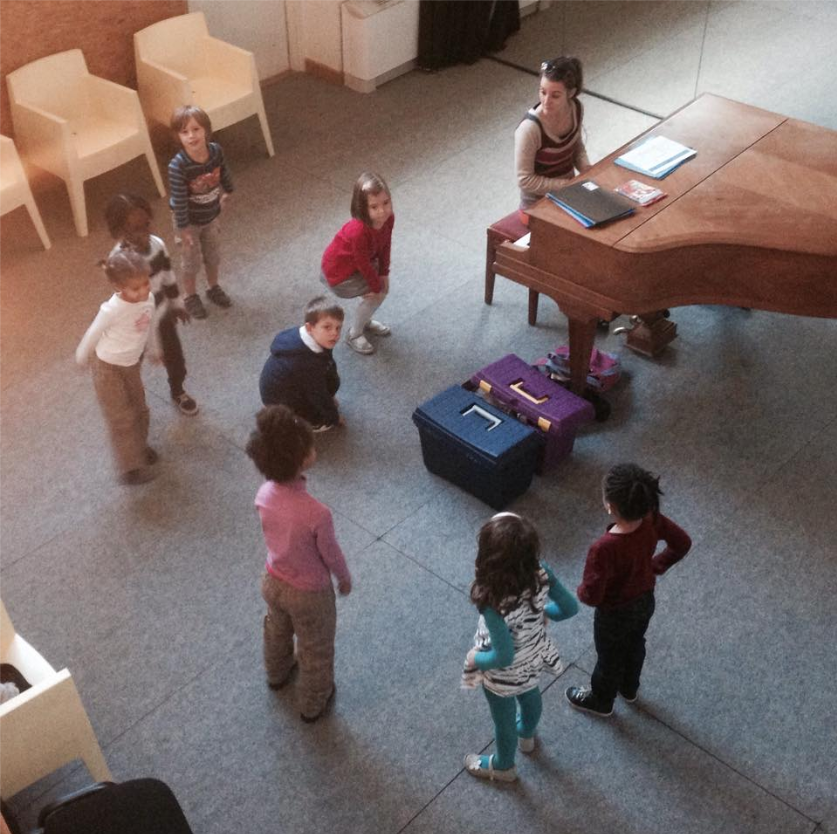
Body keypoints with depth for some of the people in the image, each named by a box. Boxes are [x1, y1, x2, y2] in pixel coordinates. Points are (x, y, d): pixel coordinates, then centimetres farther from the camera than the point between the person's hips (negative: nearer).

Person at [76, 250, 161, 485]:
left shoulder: (148, 298, -17)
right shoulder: (112, 310, -36)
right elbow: (93, 334, -18)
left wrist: (154, 349, 19)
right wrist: (82, 357, -1)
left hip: (131, 364, 6)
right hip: (108, 368, -6)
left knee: (139, 410, 21)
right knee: (122, 418, 2)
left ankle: (139, 447, 46)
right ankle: (130, 468, 15)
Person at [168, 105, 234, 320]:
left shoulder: (215, 150, -21)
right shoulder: (178, 165, -36)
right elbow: (179, 200, -27)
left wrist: (227, 191, 20)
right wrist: (183, 229, -19)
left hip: (211, 215, 5)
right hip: (189, 220, -4)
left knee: (213, 256, 25)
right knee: (192, 262, 16)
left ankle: (213, 288, 52)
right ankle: (191, 297, 41)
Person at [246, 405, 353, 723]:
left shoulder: (264, 494, -22)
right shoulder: (317, 513, -40)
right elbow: (331, 555, -21)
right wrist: (345, 579, 0)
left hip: (273, 581, 6)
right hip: (309, 593, -5)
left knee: (277, 629, 36)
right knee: (316, 650, 24)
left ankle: (277, 673, 65)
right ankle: (313, 704, 49)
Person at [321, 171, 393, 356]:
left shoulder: (388, 218, -20)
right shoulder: (358, 231, -43)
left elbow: (385, 246, -4)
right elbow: (363, 263, -29)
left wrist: (384, 274, -2)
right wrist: (376, 287, -15)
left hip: (358, 262, 8)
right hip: (340, 271, -8)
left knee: (382, 286, 13)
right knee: (376, 295, -7)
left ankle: (364, 321, 42)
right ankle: (354, 335, 16)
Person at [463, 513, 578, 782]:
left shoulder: (494, 603, -43)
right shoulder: (540, 573, -28)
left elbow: (503, 657, -34)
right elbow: (570, 607, -13)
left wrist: (475, 659, -13)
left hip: (504, 675, -5)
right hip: (533, 659, 5)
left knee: (504, 720, 27)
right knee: (530, 697, 37)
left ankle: (503, 767, 57)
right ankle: (526, 736, 69)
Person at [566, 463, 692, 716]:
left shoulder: (604, 548, -42)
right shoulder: (652, 520, -24)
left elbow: (591, 596, -32)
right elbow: (682, 544, -5)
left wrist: (581, 591, -8)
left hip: (615, 613, -6)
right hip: (645, 601, 6)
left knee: (609, 657, 25)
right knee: (635, 646, 34)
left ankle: (601, 701, 54)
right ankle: (629, 688, 62)